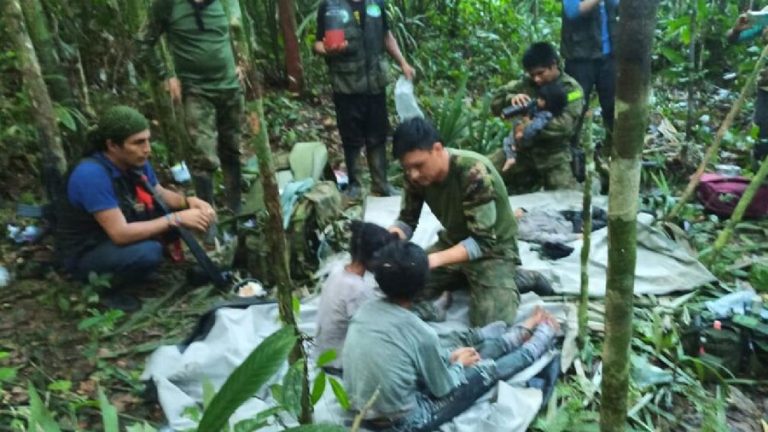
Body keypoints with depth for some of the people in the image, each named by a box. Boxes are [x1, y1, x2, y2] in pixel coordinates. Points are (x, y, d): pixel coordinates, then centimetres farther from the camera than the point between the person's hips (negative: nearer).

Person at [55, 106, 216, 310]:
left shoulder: (136, 162, -9)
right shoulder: (92, 175, -32)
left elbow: (161, 194, 6)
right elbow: (121, 234, -34)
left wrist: (189, 202, -16)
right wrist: (176, 219, -32)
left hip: (118, 234, 7)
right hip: (86, 254, -7)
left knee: (178, 208, -5)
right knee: (149, 252, -34)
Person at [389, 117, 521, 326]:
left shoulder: (474, 173, -32)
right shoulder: (416, 173, -14)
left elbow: (483, 241, -32)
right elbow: (407, 220, -3)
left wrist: (435, 259, -45)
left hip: (493, 249, -6)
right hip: (453, 242, 6)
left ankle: (508, 280, 6)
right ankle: (464, 278, 9)